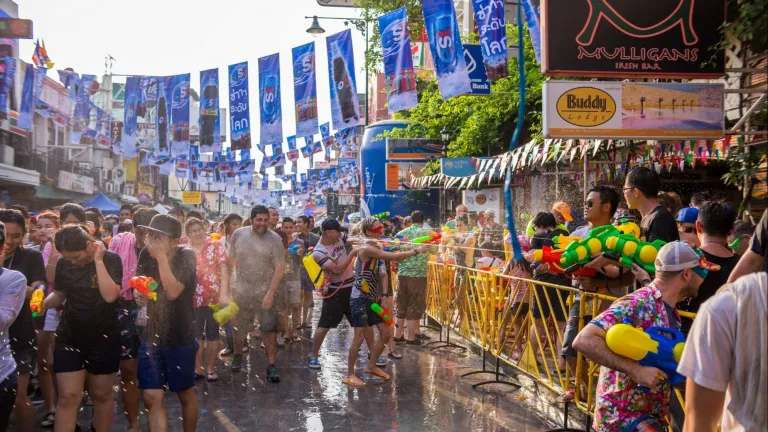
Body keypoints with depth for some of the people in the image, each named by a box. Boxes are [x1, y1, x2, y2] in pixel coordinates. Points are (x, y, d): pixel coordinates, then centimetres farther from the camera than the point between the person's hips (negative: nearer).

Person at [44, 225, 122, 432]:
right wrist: (44, 303, -8)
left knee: (101, 394, 11)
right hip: (69, 338, 3)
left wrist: (98, 260, -25)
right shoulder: (63, 264, -1)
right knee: (68, 397, -2)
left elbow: (110, 295, -26)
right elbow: (59, 295, 12)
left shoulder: (111, 259, -13)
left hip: (103, 339, -2)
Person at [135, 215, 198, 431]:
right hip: (151, 336, 3)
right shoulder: (146, 255, -2)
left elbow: (172, 292, -27)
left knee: (185, 394, 14)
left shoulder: (186, 256, -15)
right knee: (152, 397, -1)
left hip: (180, 339, -3)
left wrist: (162, 257, -28)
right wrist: (138, 293, -10)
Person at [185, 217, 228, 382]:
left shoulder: (216, 246, -3)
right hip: (193, 299, 3)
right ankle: (198, 368, 20)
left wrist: (223, 294, -17)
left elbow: (224, 270, -8)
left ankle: (210, 368, 16)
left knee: (212, 333, 7)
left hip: (214, 297, -2)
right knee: (196, 334, 10)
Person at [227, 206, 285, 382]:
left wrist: (270, 293, -19)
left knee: (270, 328, -3)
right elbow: (231, 260, 8)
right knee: (239, 327, 16)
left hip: (266, 292, -2)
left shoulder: (274, 239, -11)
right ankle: (237, 356, 40)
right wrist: (228, 284, 5)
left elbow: (279, 267, -13)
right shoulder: (238, 234, -2)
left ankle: (272, 365, 5)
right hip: (241, 291, 3)